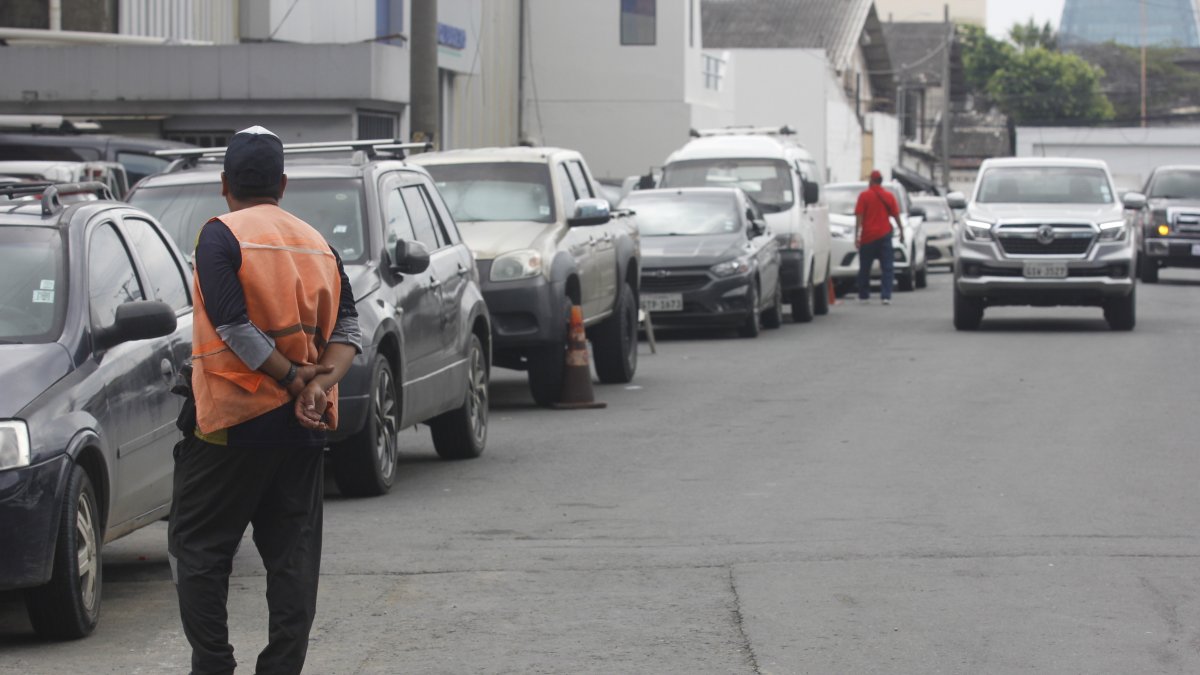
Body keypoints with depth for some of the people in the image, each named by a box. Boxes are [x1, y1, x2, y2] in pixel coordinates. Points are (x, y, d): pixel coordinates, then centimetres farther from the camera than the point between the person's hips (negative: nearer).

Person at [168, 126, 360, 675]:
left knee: (198, 548, 5)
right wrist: (319, 383, -11)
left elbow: (234, 327, -17)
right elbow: (346, 331, 3)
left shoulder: (222, 236, -7)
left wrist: (293, 377, -11)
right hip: (303, 429, 5)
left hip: (232, 424, -5)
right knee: (293, 556, 8)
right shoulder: (318, 245, 12)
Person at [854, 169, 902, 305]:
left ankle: (863, 295, 18)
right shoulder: (889, 196, 3)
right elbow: (896, 215, 5)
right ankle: (886, 295, -10)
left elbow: (859, 216, -8)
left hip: (868, 236, -1)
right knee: (887, 268, 0)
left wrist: (857, 236, -8)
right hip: (884, 235, 1)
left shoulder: (864, 195, -4)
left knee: (865, 267, 12)